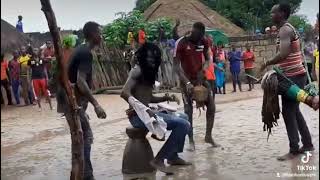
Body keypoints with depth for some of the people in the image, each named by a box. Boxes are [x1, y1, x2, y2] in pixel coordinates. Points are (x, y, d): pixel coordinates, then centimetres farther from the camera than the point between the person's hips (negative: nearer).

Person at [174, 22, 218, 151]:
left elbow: (207, 59, 8)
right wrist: (187, 82, -27)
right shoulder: (181, 43, -17)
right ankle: (191, 141, 8)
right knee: (188, 110, -4)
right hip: (187, 80, -5)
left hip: (201, 78, 5)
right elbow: (176, 65, -18)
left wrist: (203, 70, -14)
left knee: (211, 106, 0)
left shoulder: (204, 42, -1)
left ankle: (208, 136, 15)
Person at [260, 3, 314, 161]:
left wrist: (267, 64, -17)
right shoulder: (288, 29, 17)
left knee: (288, 112, -8)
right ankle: (307, 144, 21)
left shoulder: (285, 30, -16)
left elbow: (283, 54, -31)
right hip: (296, 75, 10)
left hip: (293, 76, -10)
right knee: (294, 111, 15)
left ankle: (294, 150, -4)